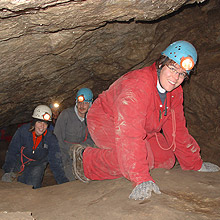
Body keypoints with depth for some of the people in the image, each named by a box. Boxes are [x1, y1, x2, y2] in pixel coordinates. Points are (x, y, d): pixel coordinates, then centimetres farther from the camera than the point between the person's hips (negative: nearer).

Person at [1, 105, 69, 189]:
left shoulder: (51, 139, -21)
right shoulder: (22, 131, -23)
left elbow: (55, 162, -19)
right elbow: (12, 152, -13)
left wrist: (64, 182, -26)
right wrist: (8, 171, -18)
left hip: (37, 165, 0)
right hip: (20, 162, 0)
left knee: (32, 187, -15)